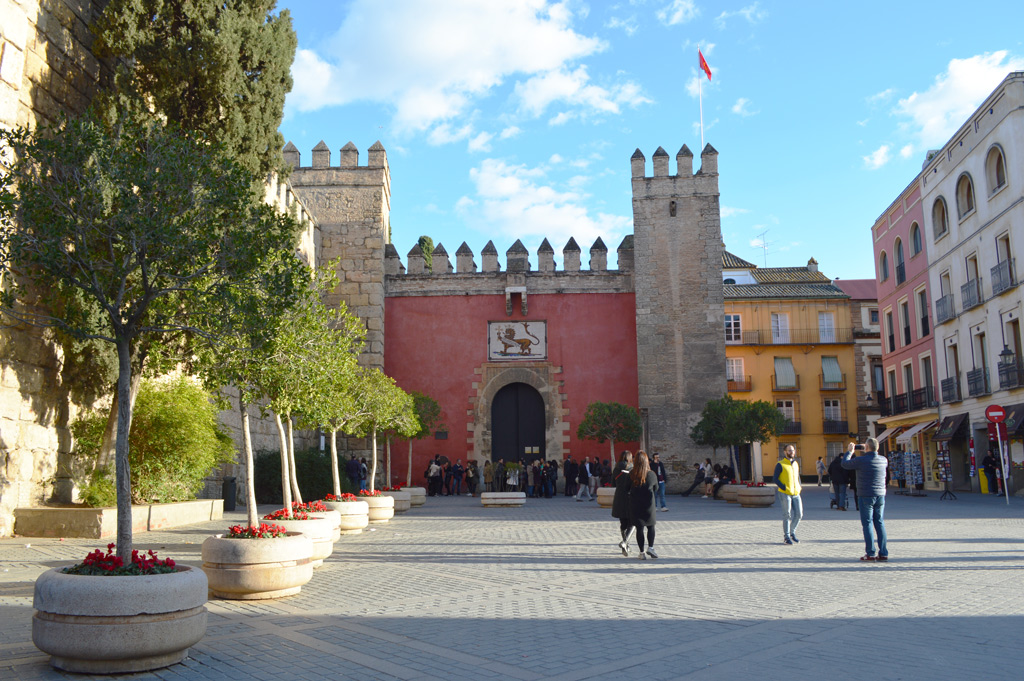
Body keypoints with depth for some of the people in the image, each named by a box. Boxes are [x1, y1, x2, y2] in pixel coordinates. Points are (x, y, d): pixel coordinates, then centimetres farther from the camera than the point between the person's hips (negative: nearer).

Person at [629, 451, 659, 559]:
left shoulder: (631, 475, -10)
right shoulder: (652, 474, -9)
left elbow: (627, 488, -1)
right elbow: (656, 489, 6)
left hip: (635, 506, 0)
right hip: (648, 505, 0)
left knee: (639, 528, 6)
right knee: (651, 526, 18)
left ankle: (642, 552, 8)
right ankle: (650, 547, 7)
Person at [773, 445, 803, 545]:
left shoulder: (796, 464, 14)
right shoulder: (780, 464, -5)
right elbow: (775, 479, -8)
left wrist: (799, 488, 9)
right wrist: (784, 488, -16)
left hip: (796, 494, 6)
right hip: (785, 494, -6)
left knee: (799, 514, 4)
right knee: (787, 515, -4)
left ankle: (792, 533, 23)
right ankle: (786, 537, 5)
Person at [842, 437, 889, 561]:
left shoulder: (861, 460, -14)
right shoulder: (883, 460, 2)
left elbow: (845, 464, 0)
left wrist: (849, 452, 16)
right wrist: (872, 453, 27)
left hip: (866, 496, -5)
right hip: (880, 495, 5)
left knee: (867, 524, 0)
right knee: (880, 523, 10)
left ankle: (870, 553, -2)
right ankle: (883, 553, 10)